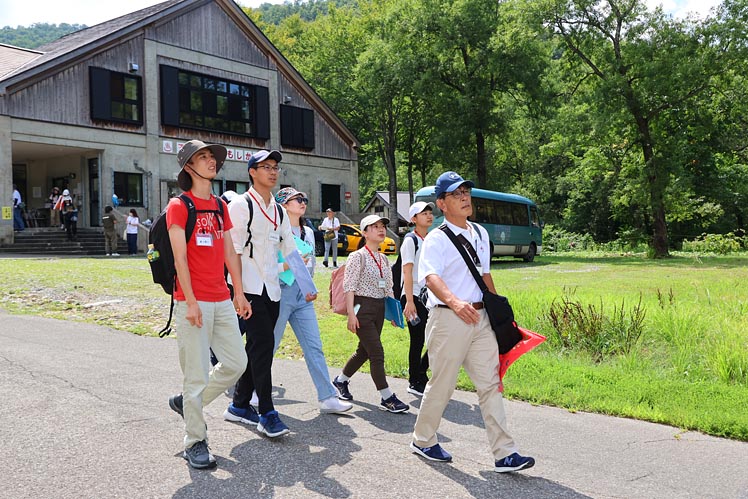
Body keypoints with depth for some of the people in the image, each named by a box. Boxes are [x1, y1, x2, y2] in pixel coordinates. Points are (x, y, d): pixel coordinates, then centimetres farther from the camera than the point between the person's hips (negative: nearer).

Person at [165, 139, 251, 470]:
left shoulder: (220, 206, 16)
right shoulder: (179, 205, -5)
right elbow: (180, 257, -11)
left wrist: (238, 293, 11)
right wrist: (190, 301, -17)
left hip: (222, 300, 7)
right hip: (192, 301, -7)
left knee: (236, 363, 9)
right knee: (197, 374, -1)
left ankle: (187, 402, 30)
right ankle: (195, 442, 13)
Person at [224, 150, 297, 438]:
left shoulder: (279, 211, 16)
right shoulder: (240, 206, -6)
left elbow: (290, 249, 17)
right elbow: (234, 252, -9)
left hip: (272, 288, 7)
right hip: (249, 288, -7)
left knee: (258, 347, 11)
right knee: (263, 344, -12)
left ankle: (239, 405, 23)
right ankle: (267, 414, -7)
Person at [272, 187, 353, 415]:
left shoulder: (308, 232, 15)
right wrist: (287, 266, -23)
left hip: (302, 294, 6)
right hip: (280, 292, -6)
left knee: (314, 347, 3)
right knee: (268, 346, 4)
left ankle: (328, 398, 5)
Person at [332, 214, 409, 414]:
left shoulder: (384, 259, 13)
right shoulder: (357, 256, -8)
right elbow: (349, 286, -12)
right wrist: (351, 313, -18)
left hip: (379, 308, 8)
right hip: (363, 306, -8)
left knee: (364, 351, 15)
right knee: (377, 352, -9)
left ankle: (341, 380, 36)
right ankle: (387, 398, -3)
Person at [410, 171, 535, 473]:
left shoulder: (480, 234, 15)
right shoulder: (436, 239, -9)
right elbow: (431, 276, -26)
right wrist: (454, 302, -44)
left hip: (481, 317, 7)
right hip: (448, 318, -6)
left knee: (490, 383, 4)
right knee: (442, 383, 4)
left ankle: (504, 454, 7)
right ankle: (422, 440, 26)